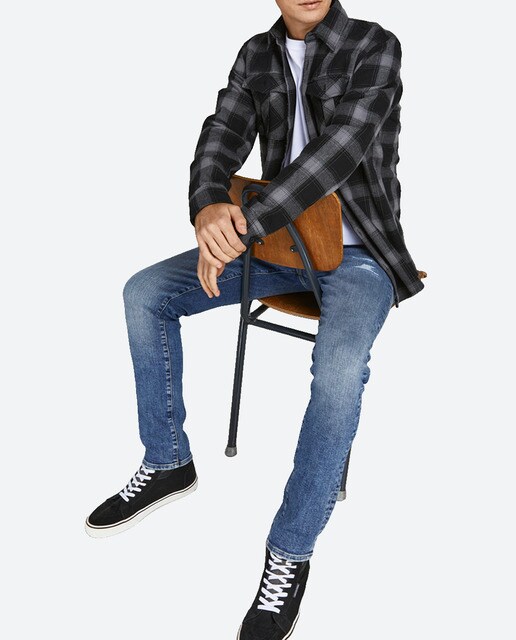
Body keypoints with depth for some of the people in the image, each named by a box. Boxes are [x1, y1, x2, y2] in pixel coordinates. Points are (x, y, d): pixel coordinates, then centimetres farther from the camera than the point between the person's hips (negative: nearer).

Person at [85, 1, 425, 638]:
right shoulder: (257, 55, 6)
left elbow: (342, 145, -24)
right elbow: (223, 133, -6)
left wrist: (244, 227, -32)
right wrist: (208, 207, -30)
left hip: (356, 252, -5)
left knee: (339, 368, -35)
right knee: (144, 293, -5)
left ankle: (289, 552, -16)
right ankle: (166, 463, 9)